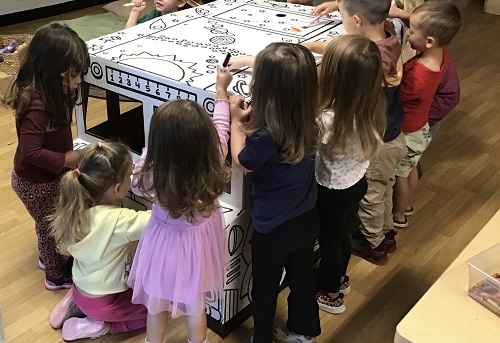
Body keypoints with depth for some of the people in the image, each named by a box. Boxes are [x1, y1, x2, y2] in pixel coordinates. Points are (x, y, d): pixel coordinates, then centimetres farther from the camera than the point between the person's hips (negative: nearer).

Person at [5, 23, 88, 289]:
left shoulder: (50, 92, -8)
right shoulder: (37, 106, -36)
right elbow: (32, 152, -33)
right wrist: (70, 159, -26)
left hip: (46, 177, 8)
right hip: (37, 183, -8)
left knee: (50, 223, 30)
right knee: (52, 226, 15)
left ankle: (48, 257, 56)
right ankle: (57, 275, 39)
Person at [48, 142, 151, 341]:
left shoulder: (78, 209, -12)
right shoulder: (119, 220, -34)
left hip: (82, 290, 7)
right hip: (104, 302, -7)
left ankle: (76, 305, 17)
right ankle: (100, 325, 3)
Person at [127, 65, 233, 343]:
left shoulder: (152, 177, -33)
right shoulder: (213, 167, -29)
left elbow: (138, 178, -7)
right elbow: (220, 130, -9)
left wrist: (156, 142, 0)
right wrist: (221, 90, 4)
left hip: (165, 244, -2)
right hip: (199, 244, 2)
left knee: (156, 307, 24)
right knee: (195, 307, 24)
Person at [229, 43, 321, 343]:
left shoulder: (265, 137, -34)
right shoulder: (309, 118, -13)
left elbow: (242, 163, -11)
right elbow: (288, 77, 9)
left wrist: (236, 121, -5)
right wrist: (258, 63, 14)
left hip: (273, 227, -6)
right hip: (306, 218, 6)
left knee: (265, 286, 19)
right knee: (302, 276, 26)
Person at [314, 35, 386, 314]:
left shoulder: (329, 120, -39)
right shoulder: (373, 105, -17)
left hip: (333, 192, -6)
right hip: (357, 183, 7)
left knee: (329, 242, 20)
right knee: (342, 235, 31)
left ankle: (331, 295, 45)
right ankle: (339, 279, 57)